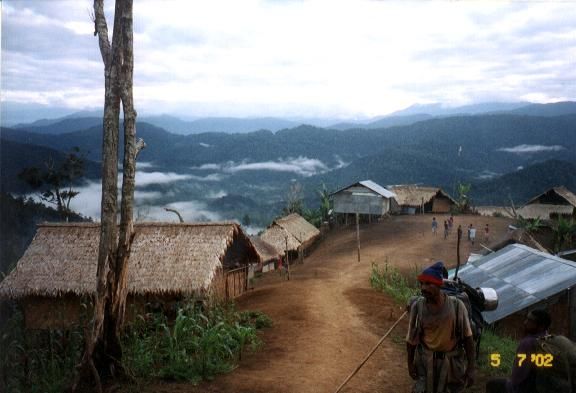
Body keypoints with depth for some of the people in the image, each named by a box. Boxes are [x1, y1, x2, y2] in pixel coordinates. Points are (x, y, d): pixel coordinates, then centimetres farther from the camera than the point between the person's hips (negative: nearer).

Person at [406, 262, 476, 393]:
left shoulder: (456, 305, -18)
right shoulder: (417, 306, -13)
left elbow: (467, 338, -9)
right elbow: (411, 339, -1)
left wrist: (471, 367, -7)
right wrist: (410, 363, 6)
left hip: (452, 361, 0)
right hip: (426, 361, 1)